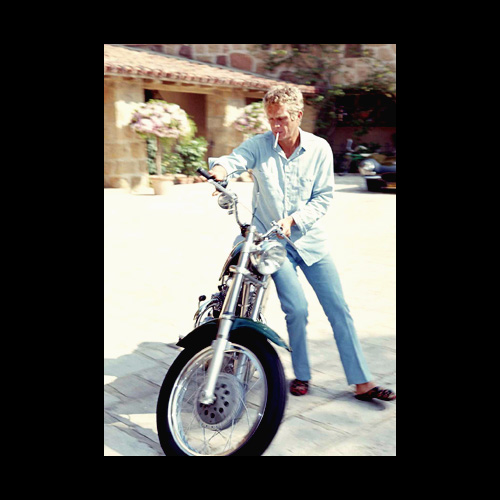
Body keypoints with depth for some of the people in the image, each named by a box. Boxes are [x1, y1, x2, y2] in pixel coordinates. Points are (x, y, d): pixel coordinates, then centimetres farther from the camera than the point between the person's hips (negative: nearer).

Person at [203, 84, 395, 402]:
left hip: (310, 239, 2)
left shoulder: (319, 149, -3)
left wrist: (294, 219, -17)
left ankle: (362, 382, 9)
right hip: (272, 241, -1)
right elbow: (232, 160, -23)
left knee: (339, 309, 1)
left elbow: (324, 197, -3)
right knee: (297, 308, -11)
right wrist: (219, 170, -47)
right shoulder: (259, 145, -5)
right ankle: (302, 375, 14)